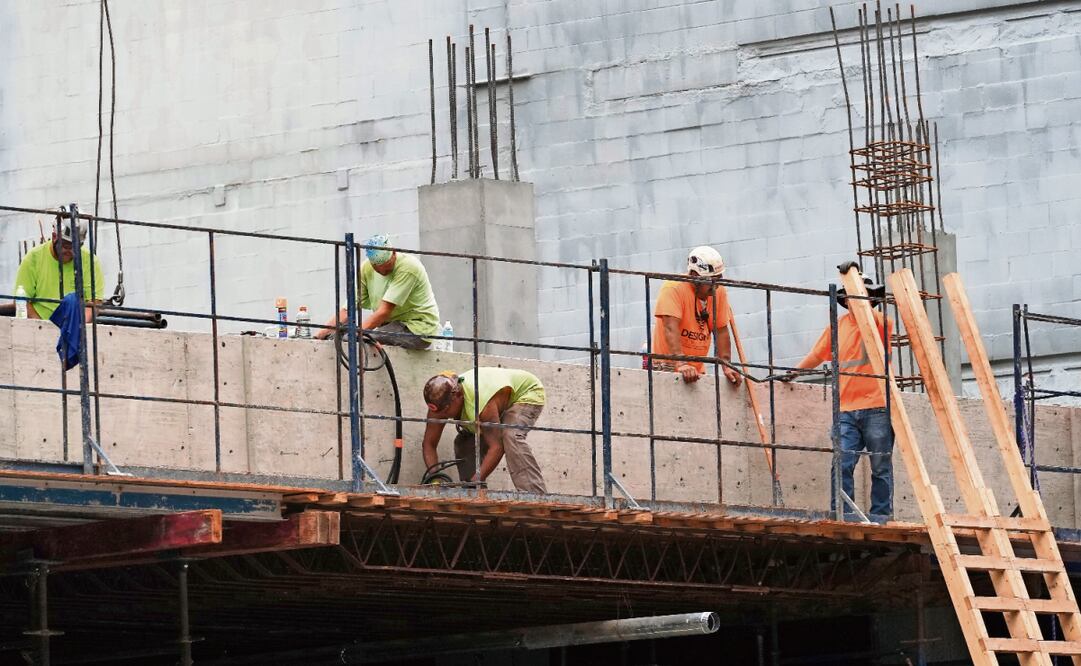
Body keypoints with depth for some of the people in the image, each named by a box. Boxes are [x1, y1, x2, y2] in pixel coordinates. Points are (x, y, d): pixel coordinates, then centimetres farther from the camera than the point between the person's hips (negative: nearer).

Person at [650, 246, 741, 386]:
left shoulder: (719, 292, 4)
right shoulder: (674, 288, -14)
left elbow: (721, 330, 7)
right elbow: (671, 328, -24)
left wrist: (726, 367, -3)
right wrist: (681, 364, -35)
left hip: (697, 370, 5)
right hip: (668, 366, -5)